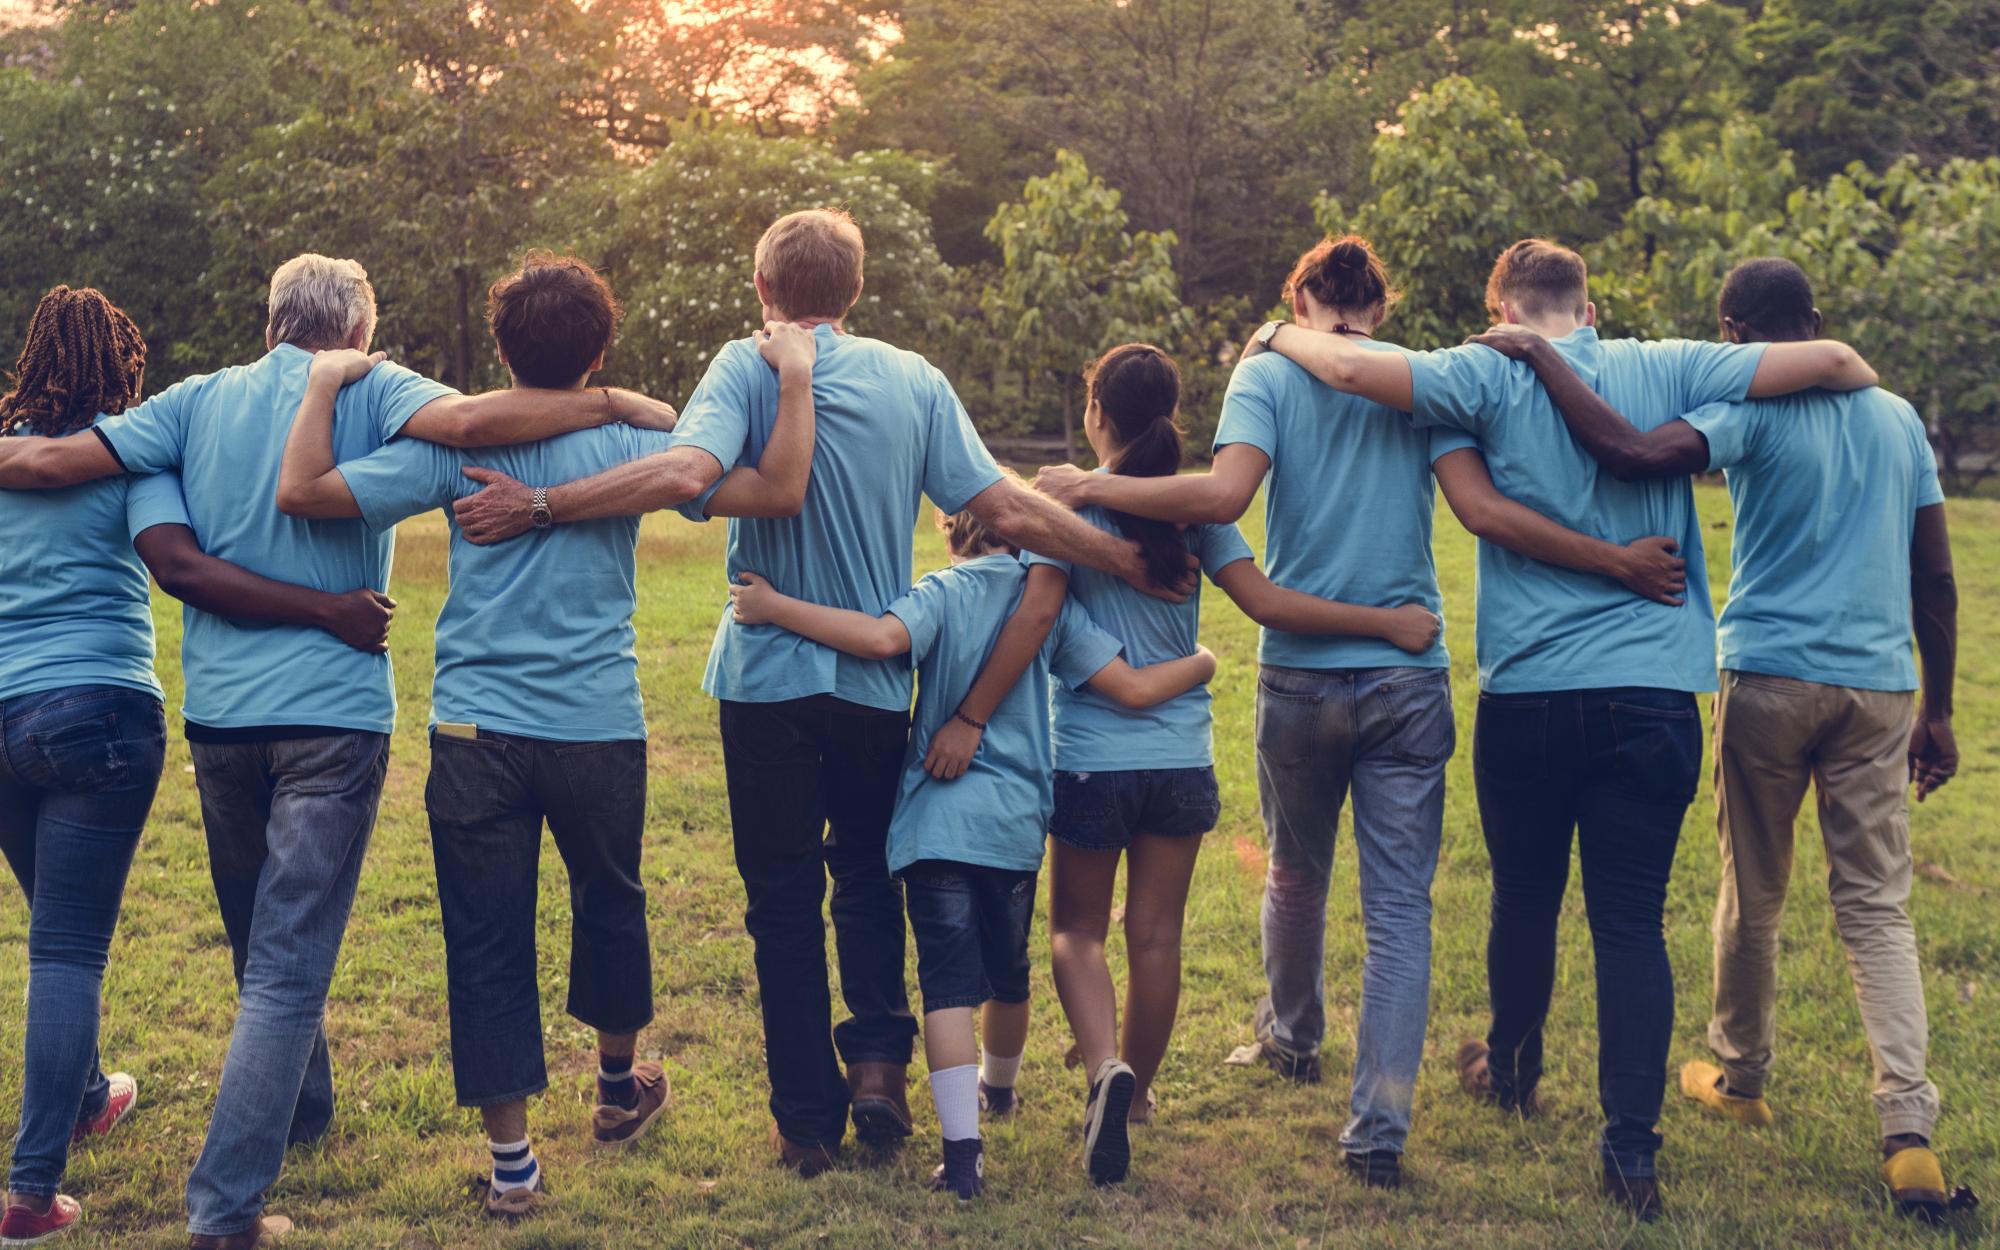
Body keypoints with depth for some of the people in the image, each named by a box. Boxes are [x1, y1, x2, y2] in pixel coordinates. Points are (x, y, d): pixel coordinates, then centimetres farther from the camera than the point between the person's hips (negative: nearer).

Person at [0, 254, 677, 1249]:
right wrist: (616, 405, -15)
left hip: (218, 711, 4)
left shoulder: (201, 401, 9)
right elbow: (467, 421, -21)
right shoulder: (370, 391, -1)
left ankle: (299, 1108, 44)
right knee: (289, 966, -5)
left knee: (260, 948, 23)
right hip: (332, 711, -4)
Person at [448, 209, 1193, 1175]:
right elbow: (1007, 512, -3)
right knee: (869, 876, 23)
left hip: (768, 676, -2)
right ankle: (878, 1060, 9)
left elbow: (687, 473, -26)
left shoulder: (747, 368, -8)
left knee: (783, 898, 9)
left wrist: (537, 508, -23)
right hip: (878, 679, 2)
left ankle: (808, 1120, 12)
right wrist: (1129, 562, 6)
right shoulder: (912, 380, 1)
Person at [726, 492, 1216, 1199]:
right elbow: (1134, 689, 1)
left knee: (949, 981, -6)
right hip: (1018, 821, 3)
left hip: (938, 818, -3)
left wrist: (774, 608, -19)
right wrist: (1202, 663, 20)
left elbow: (883, 638, -25)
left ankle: (963, 1150, -17)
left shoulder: (942, 593, -3)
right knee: (1008, 970, 23)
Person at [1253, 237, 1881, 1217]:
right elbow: (1829, 360, 1)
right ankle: (1631, 1147, -1)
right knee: (1632, 921, 2)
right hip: (1653, 696, 1)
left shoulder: (1494, 377, -2)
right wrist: (1865, 382, 24)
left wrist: (1279, 335, 7)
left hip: (1527, 692, 0)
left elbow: (1351, 366, -13)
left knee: (1524, 902, 19)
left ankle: (1512, 1072, 41)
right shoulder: (1666, 369, 4)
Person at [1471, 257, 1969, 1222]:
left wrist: (1539, 355, -13)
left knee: (1753, 894, 14)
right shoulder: (1898, 420, 11)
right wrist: (1937, 712, 19)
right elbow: (1936, 579, 12)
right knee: (1877, 908, 5)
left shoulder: (1752, 410, -6)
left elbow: (1630, 453, -24)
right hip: (1879, 686, 4)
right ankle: (1909, 1133, -8)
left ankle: (1740, 1079, 32)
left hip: (1771, 679, -4)